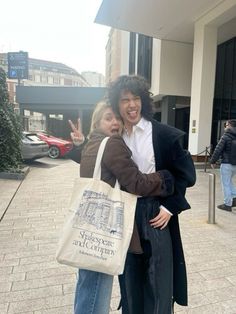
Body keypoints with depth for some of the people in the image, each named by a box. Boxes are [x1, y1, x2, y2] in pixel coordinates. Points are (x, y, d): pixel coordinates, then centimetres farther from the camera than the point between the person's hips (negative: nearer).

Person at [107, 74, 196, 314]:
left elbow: (186, 175, -5)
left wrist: (169, 207, -11)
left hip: (156, 214, -3)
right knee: (129, 275, 19)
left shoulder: (165, 135, -8)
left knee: (159, 278, 10)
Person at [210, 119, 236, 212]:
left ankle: (227, 204, 6)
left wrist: (213, 161, -4)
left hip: (226, 163, -7)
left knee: (226, 184, 1)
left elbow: (218, 150, -14)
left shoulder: (226, 136, -12)